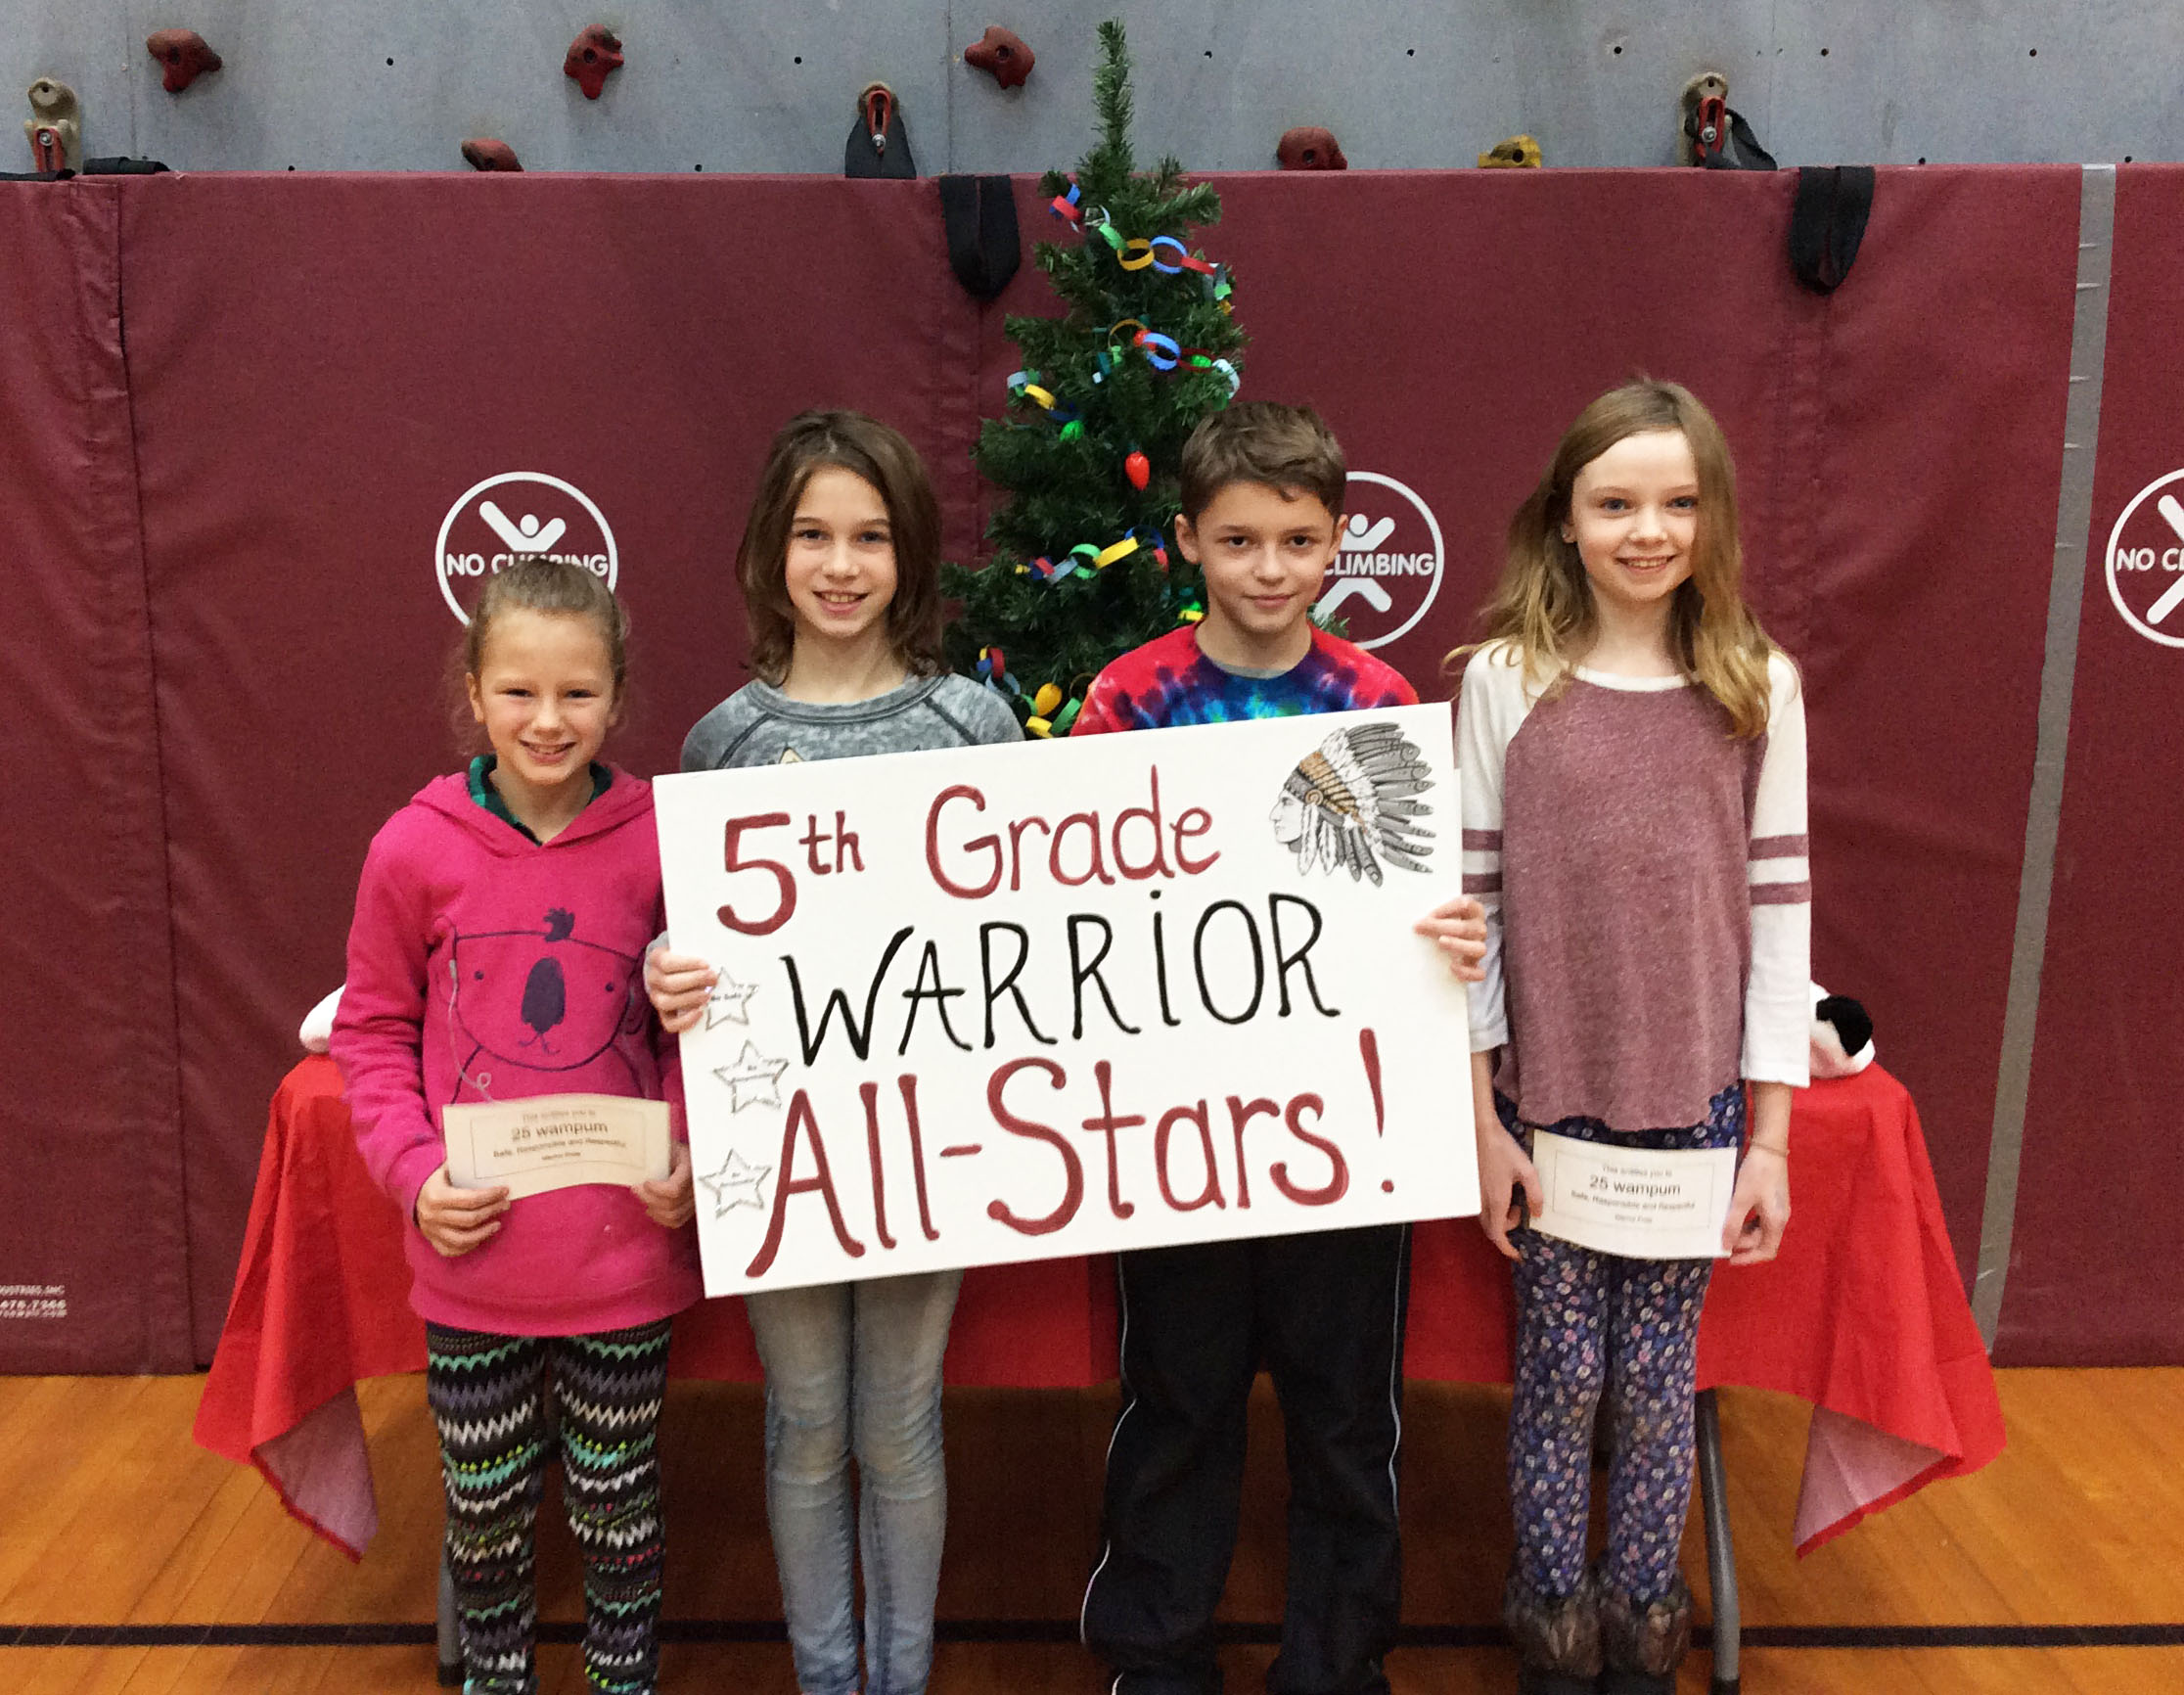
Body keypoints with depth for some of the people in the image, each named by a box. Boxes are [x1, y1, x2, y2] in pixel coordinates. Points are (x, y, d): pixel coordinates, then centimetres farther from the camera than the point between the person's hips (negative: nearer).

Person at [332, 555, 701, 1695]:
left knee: (618, 1503, 18)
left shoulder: (661, 843, -8)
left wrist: (688, 1153, -9)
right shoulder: (415, 849, -8)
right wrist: (413, 1169, -8)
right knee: (486, 1506, 18)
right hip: (474, 1253, 1)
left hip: (622, 1251, 0)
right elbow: (373, 1027, 3)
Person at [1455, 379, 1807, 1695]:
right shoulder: (1506, 679, -4)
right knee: (1563, 1376, 8)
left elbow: (1779, 909, 1)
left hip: (1697, 1102, 1)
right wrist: (1481, 1119, -4)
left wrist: (1769, 1138, 1)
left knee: (1659, 1382, 10)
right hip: (1549, 1098, -1)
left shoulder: (1760, 686, 0)